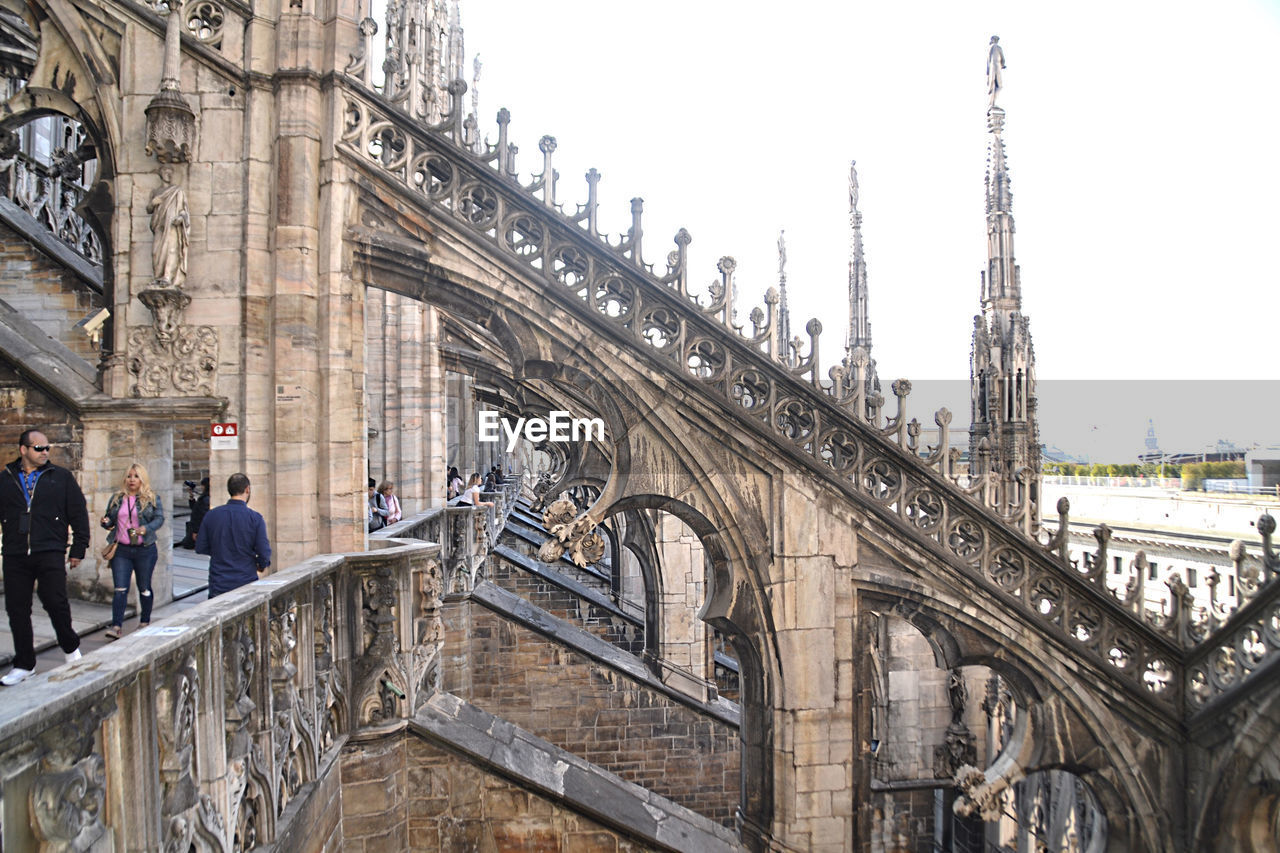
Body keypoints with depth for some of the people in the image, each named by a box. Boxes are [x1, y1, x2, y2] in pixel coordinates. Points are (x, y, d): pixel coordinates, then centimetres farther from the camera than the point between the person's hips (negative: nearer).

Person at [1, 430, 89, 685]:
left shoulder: (61, 477, 6)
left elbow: (79, 513, 7)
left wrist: (78, 548, 3)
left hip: (50, 552, -2)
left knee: (55, 602, -9)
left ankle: (71, 648, 16)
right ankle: (24, 664, 18)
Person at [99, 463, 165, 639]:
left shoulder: (151, 499, 1)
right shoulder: (117, 498, 11)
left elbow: (160, 518, -6)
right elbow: (110, 518, 18)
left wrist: (146, 529, -23)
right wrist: (107, 522, -5)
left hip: (144, 550, -2)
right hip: (121, 550, 2)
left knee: (144, 588, 9)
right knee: (120, 588, -6)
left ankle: (145, 622, 23)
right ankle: (116, 626, -7)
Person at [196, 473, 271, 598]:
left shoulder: (211, 515, 0)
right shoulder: (255, 518, -10)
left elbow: (200, 548, 4)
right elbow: (264, 552, -11)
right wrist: (261, 567, 10)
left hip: (218, 584, 2)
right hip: (247, 582, -2)